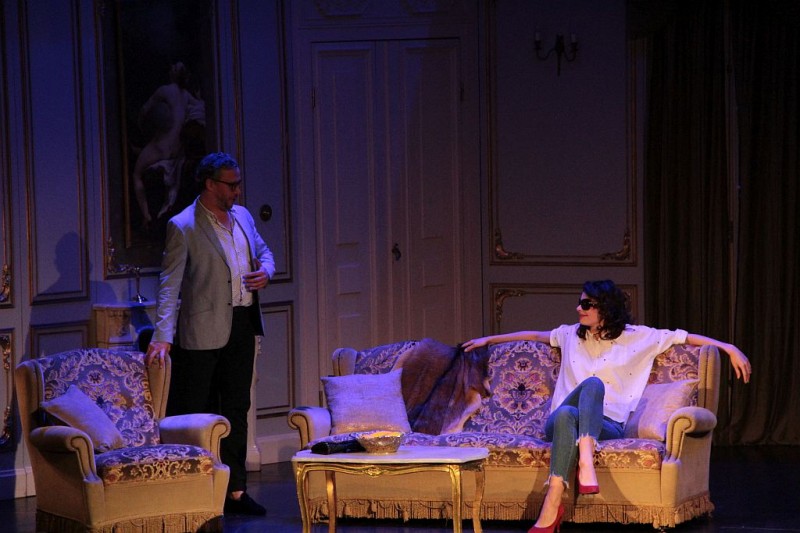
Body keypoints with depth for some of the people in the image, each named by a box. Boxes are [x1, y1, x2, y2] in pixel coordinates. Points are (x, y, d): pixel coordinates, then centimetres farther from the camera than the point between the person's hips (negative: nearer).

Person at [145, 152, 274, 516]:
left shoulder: (242, 216, 10)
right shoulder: (183, 227, -11)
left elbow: (263, 252, 25)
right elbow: (170, 285, -15)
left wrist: (265, 271, 0)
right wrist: (163, 338, -23)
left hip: (242, 326, 7)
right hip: (204, 331, -7)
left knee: (237, 408, 12)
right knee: (191, 413, -2)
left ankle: (235, 492, 20)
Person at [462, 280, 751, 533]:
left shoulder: (636, 337, 11)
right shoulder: (571, 335, 21)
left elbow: (684, 337, 10)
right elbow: (535, 335, 36)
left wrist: (729, 347, 2)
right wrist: (488, 339, 41)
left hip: (607, 426, -2)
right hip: (561, 422, 2)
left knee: (594, 383, -38)